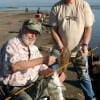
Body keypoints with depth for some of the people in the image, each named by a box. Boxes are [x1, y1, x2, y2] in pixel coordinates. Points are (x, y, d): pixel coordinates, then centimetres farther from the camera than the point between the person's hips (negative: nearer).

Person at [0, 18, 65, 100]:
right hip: (14, 89, -6)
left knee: (55, 78, -13)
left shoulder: (34, 49, 11)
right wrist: (42, 60, -31)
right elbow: (14, 66, -30)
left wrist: (56, 74, -10)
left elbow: (43, 69, 11)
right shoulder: (12, 44, -11)